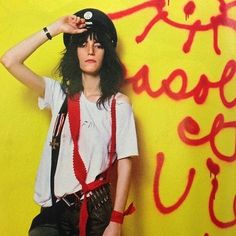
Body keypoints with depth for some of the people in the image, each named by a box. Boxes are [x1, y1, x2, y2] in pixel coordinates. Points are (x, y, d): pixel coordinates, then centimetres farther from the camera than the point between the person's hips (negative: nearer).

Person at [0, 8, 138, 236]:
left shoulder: (119, 103, -4)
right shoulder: (60, 94, 3)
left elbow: (124, 162, -7)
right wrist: (54, 29, -6)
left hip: (96, 208, -1)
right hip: (54, 208, 2)